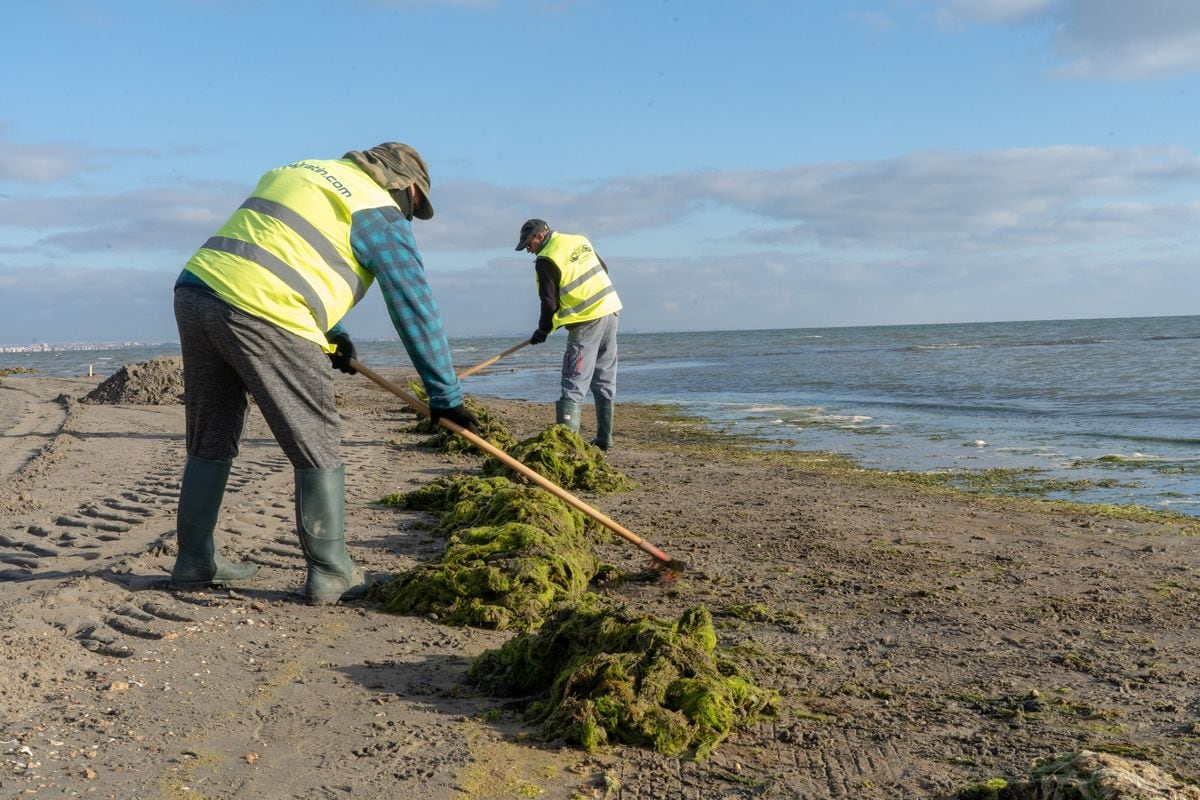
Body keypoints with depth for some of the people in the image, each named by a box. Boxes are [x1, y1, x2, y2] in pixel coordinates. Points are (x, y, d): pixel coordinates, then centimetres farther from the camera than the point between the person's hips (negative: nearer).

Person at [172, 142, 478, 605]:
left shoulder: (299, 172, 28)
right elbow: (415, 307, 2)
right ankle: (330, 575, 11)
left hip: (196, 292, 8)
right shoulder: (381, 214, 5)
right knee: (317, 451, 5)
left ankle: (194, 562, 29)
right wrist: (445, 394, 5)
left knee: (210, 444, 19)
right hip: (265, 318, -8)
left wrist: (331, 333, 29)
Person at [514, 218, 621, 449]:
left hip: (587, 322, -8)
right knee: (605, 381, 14)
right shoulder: (580, 240, 12)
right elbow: (603, 269, 21)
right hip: (610, 310, 8)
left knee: (574, 384, -8)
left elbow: (549, 302, -10)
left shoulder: (546, 259, -11)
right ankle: (604, 438, 19)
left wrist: (542, 331, 5)